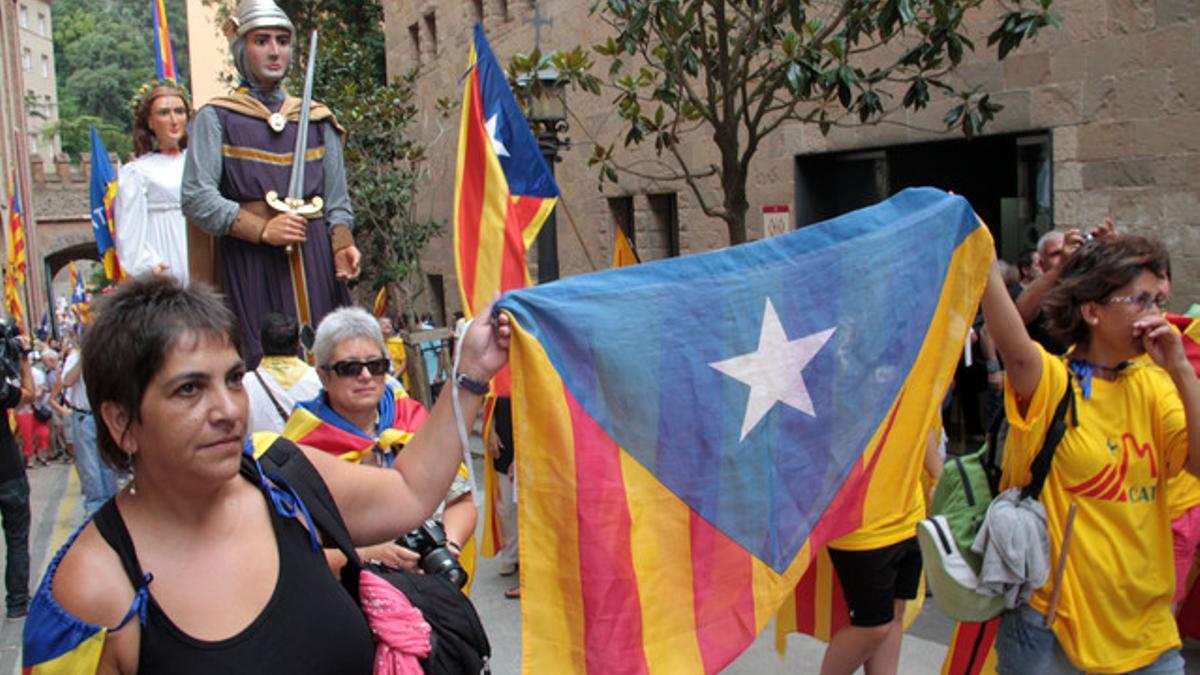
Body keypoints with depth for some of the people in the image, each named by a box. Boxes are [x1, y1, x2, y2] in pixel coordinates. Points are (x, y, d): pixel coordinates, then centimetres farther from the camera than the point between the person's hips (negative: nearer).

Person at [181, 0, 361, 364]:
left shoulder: (317, 119, 17)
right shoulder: (216, 118, 7)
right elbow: (196, 199, -3)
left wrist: (342, 244, -5)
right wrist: (262, 229, -14)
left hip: (316, 262, 3)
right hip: (249, 264, -3)